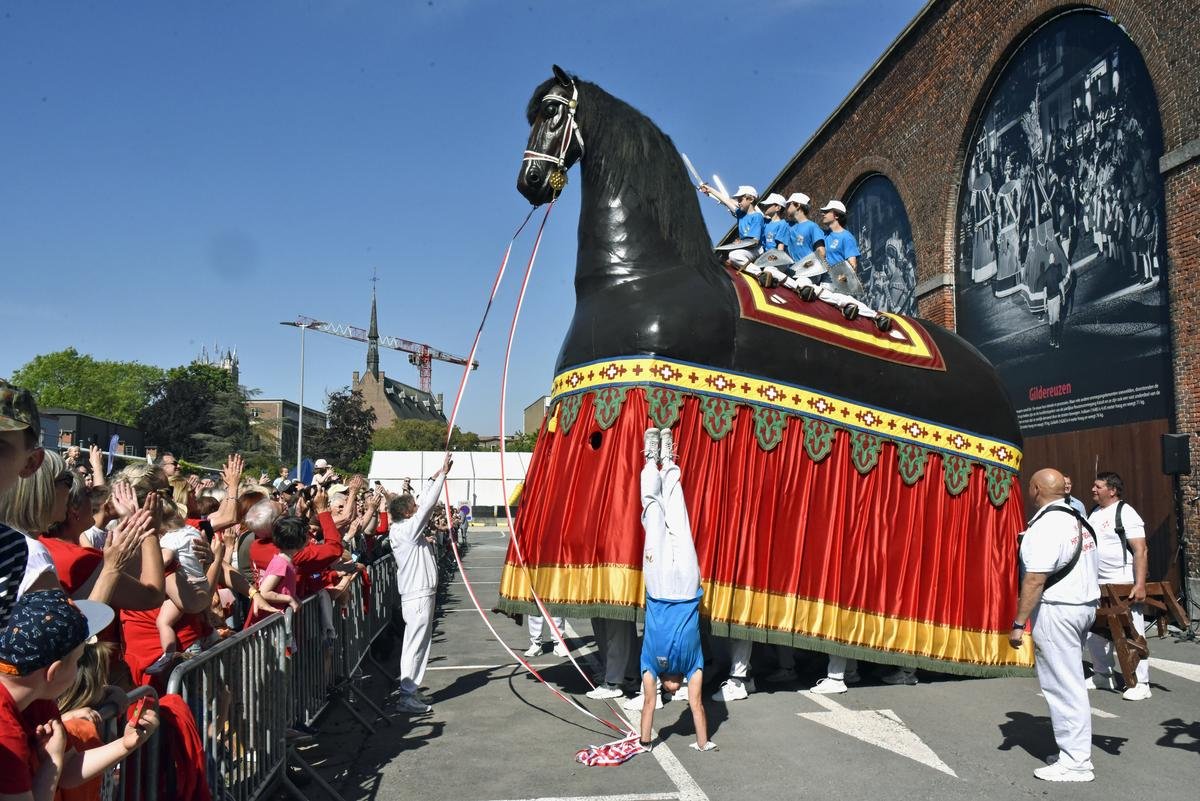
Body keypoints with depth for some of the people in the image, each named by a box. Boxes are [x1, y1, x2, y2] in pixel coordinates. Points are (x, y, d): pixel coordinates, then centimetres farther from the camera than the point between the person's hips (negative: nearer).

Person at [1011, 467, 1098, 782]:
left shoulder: (1046, 524, -16)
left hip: (1056, 610, -10)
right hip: (1085, 604, 10)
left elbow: (1035, 579, -22)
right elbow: (1093, 568, 17)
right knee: (1070, 683, 16)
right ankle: (1075, 752, 22)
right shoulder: (1079, 520, 13)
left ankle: (1076, 762, 2)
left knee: (1062, 685, -3)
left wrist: (1018, 623, -19)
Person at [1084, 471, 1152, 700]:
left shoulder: (1125, 513, -11)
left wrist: (1140, 585, -23)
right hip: (1099, 585, 8)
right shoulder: (1094, 513, 12)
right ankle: (1103, 675, 28)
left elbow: (1141, 551, -17)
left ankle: (1140, 683, 6)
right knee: (1095, 633, 14)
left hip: (1124, 585, -8)